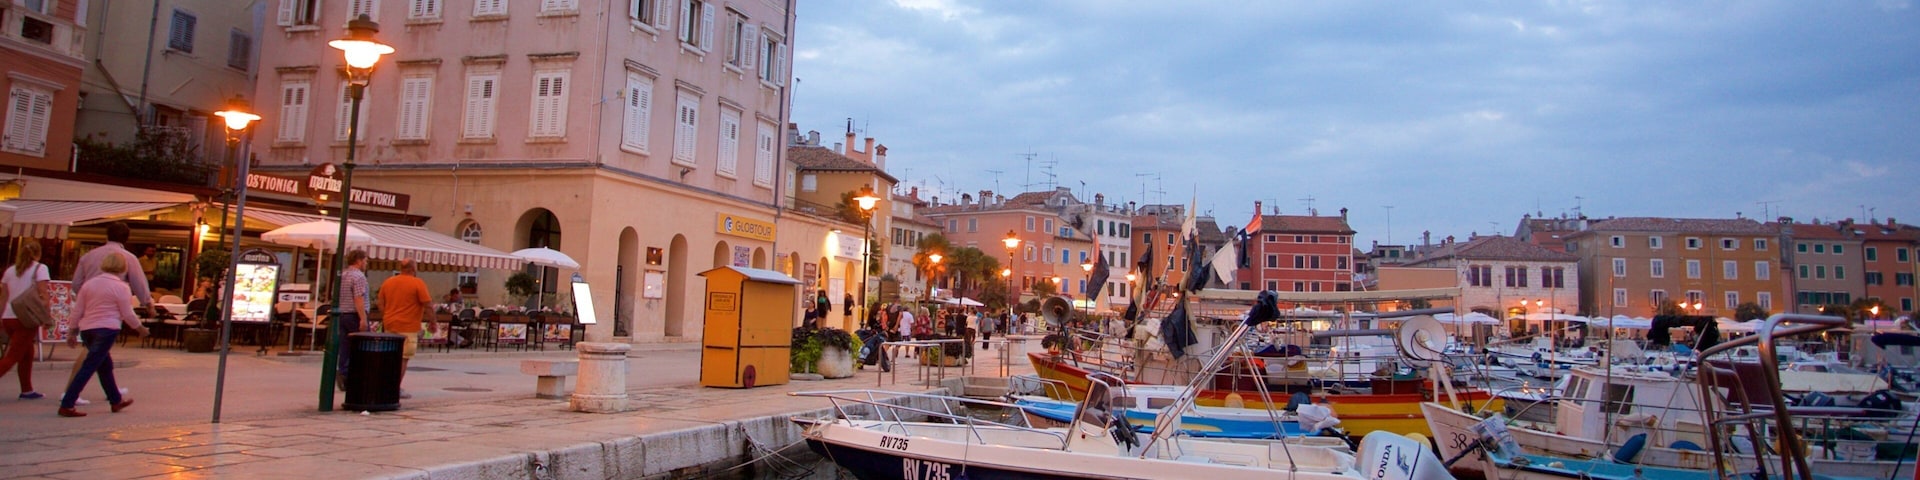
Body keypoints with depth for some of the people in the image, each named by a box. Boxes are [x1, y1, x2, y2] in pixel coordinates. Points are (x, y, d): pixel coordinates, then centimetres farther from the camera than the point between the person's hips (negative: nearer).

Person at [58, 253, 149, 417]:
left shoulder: (89, 283, 10)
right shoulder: (121, 287, -7)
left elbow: (77, 310, 12)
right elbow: (128, 314, -6)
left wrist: (73, 331, 18)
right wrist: (140, 328, 10)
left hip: (87, 329, 7)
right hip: (107, 329, -7)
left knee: (105, 365, 18)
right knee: (88, 367, -5)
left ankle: (116, 400, 29)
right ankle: (66, 405, -8)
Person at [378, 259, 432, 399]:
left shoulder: (387, 282, 9)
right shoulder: (418, 283, -9)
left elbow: (381, 304, 12)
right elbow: (428, 305, -12)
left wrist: (384, 319, 22)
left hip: (390, 325, 6)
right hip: (408, 326, -6)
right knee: (403, 358, -2)